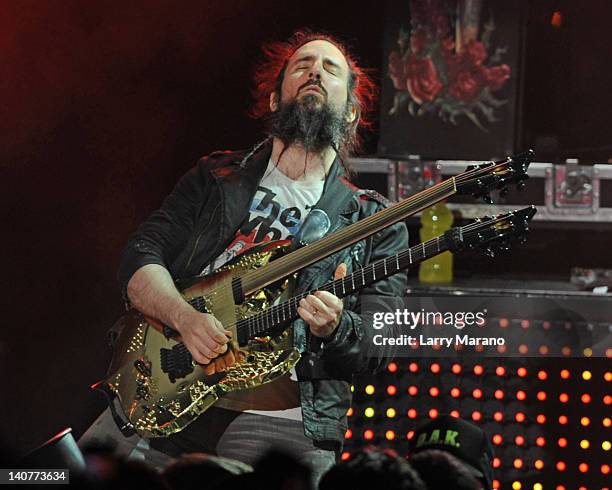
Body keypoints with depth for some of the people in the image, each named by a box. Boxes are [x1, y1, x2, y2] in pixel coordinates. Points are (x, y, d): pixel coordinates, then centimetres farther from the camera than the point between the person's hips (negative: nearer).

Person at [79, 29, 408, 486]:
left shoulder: (377, 223, 9)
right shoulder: (216, 179, 15)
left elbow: (377, 348, 3)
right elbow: (140, 259, 6)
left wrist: (334, 329, -20)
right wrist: (186, 319, -14)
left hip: (284, 422, -2)